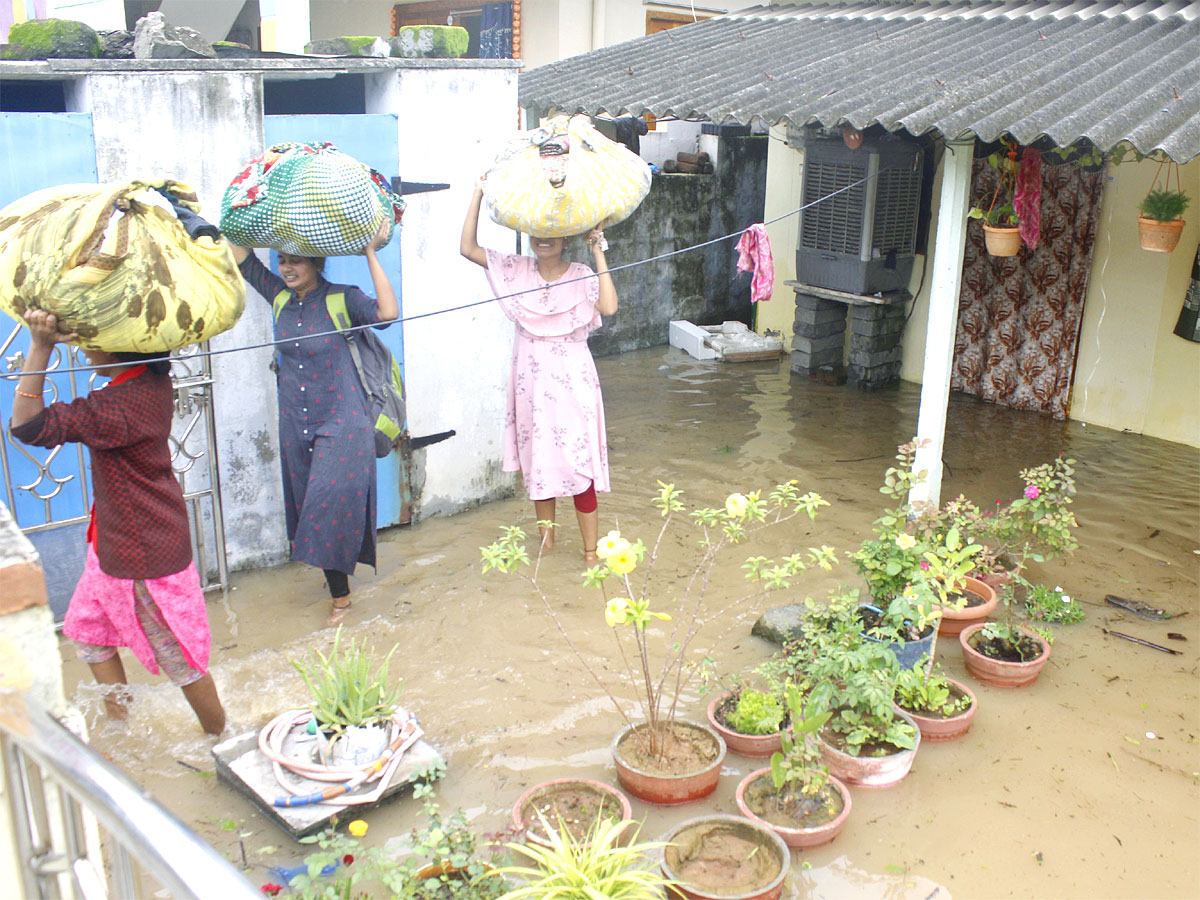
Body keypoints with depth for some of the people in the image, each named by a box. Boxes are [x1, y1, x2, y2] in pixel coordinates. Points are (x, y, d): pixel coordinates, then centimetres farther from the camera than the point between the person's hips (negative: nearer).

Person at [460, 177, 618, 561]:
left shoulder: (581, 276, -5)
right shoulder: (516, 270, 3)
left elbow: (609, 307, -24)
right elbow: (468, 248, -5)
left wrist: (599, 254, -19)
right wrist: (478, 196, -8)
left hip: (572, 382, -3)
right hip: (531, 382, 3)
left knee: (579, 461, -3)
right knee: (537, 460, 13)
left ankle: (591, 550, 6)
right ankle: (546, 535, 31)